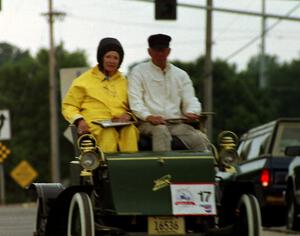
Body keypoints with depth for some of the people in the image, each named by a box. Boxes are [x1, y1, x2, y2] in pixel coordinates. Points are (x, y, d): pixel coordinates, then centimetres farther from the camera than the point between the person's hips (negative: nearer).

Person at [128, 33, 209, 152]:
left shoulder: (181, 74, 22)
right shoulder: (138, 72, 10)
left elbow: (190, 100, 16)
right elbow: (135, 102, -2)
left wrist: (191, 113, -10)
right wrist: (149, 116, -22)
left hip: (177, 123, 3)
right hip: (149, 123, -3)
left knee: (200, 139, -26)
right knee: (161, 130, -39)